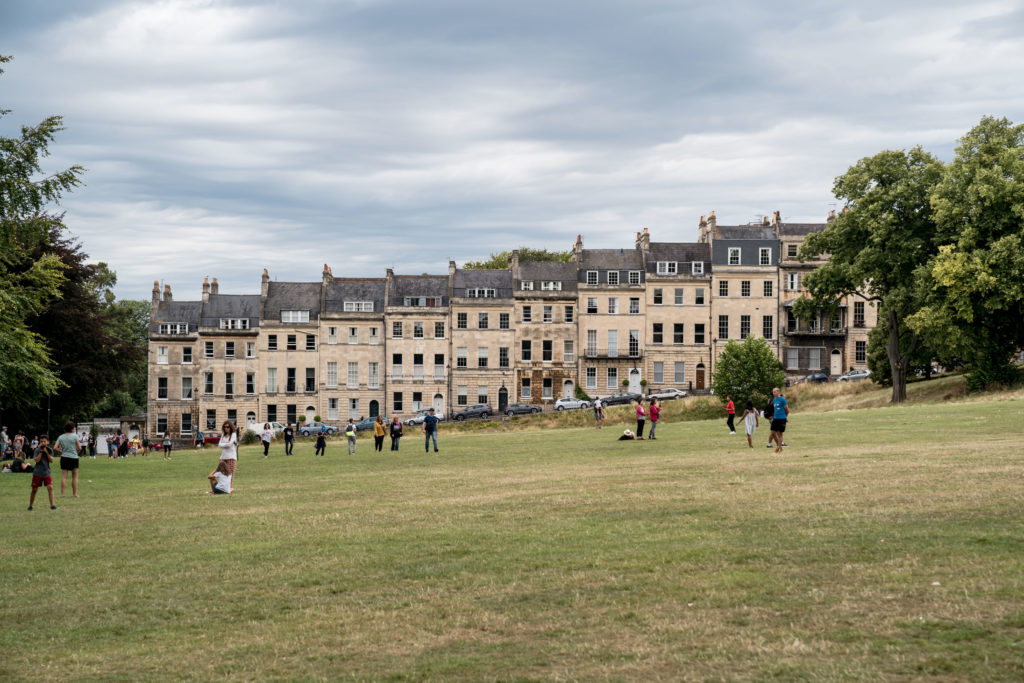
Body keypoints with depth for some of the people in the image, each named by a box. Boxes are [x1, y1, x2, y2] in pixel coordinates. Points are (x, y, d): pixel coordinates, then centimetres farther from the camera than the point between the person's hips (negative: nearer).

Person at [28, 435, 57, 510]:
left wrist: (46, 452, -16)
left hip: (46, 473, 1)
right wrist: (40, 451, -20)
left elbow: (51, 460, -7)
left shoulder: (49, 450, 2)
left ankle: (52, 505, -13)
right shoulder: (37, 450, -4)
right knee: (34, 489, 6)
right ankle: (30, 505, 21)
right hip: (37, 473, -1)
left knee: (50, 487, -14)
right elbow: (36, 460, -16)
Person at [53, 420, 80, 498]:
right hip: (73, 457, -3)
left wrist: (60, 452, 16)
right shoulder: (74, 436, -5)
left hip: (64, 457, 3)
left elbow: (55, 448, -1)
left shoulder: (60, 437, 5)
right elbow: (79, 448, -4)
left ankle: (62, 494, -2)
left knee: (64, 476, 2)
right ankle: (75, 493, 8)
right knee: (75, 476, 6)